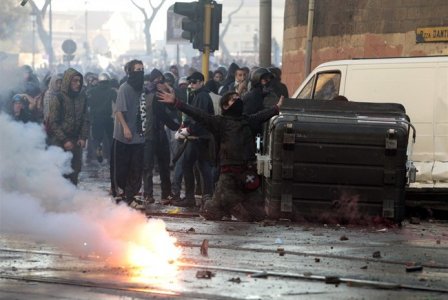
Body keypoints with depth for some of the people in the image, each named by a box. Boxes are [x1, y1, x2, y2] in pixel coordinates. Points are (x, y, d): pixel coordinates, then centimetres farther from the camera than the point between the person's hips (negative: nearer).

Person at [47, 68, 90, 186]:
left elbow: (85, 120, 13)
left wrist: (83, 137, -1)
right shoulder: (58, 99, -6)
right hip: (59, 141, -5)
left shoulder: (82, 98, 9)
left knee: (75, 170, 4)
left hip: (76, 141, 5)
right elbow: (53, 123, -7)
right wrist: (64, 140, -12)